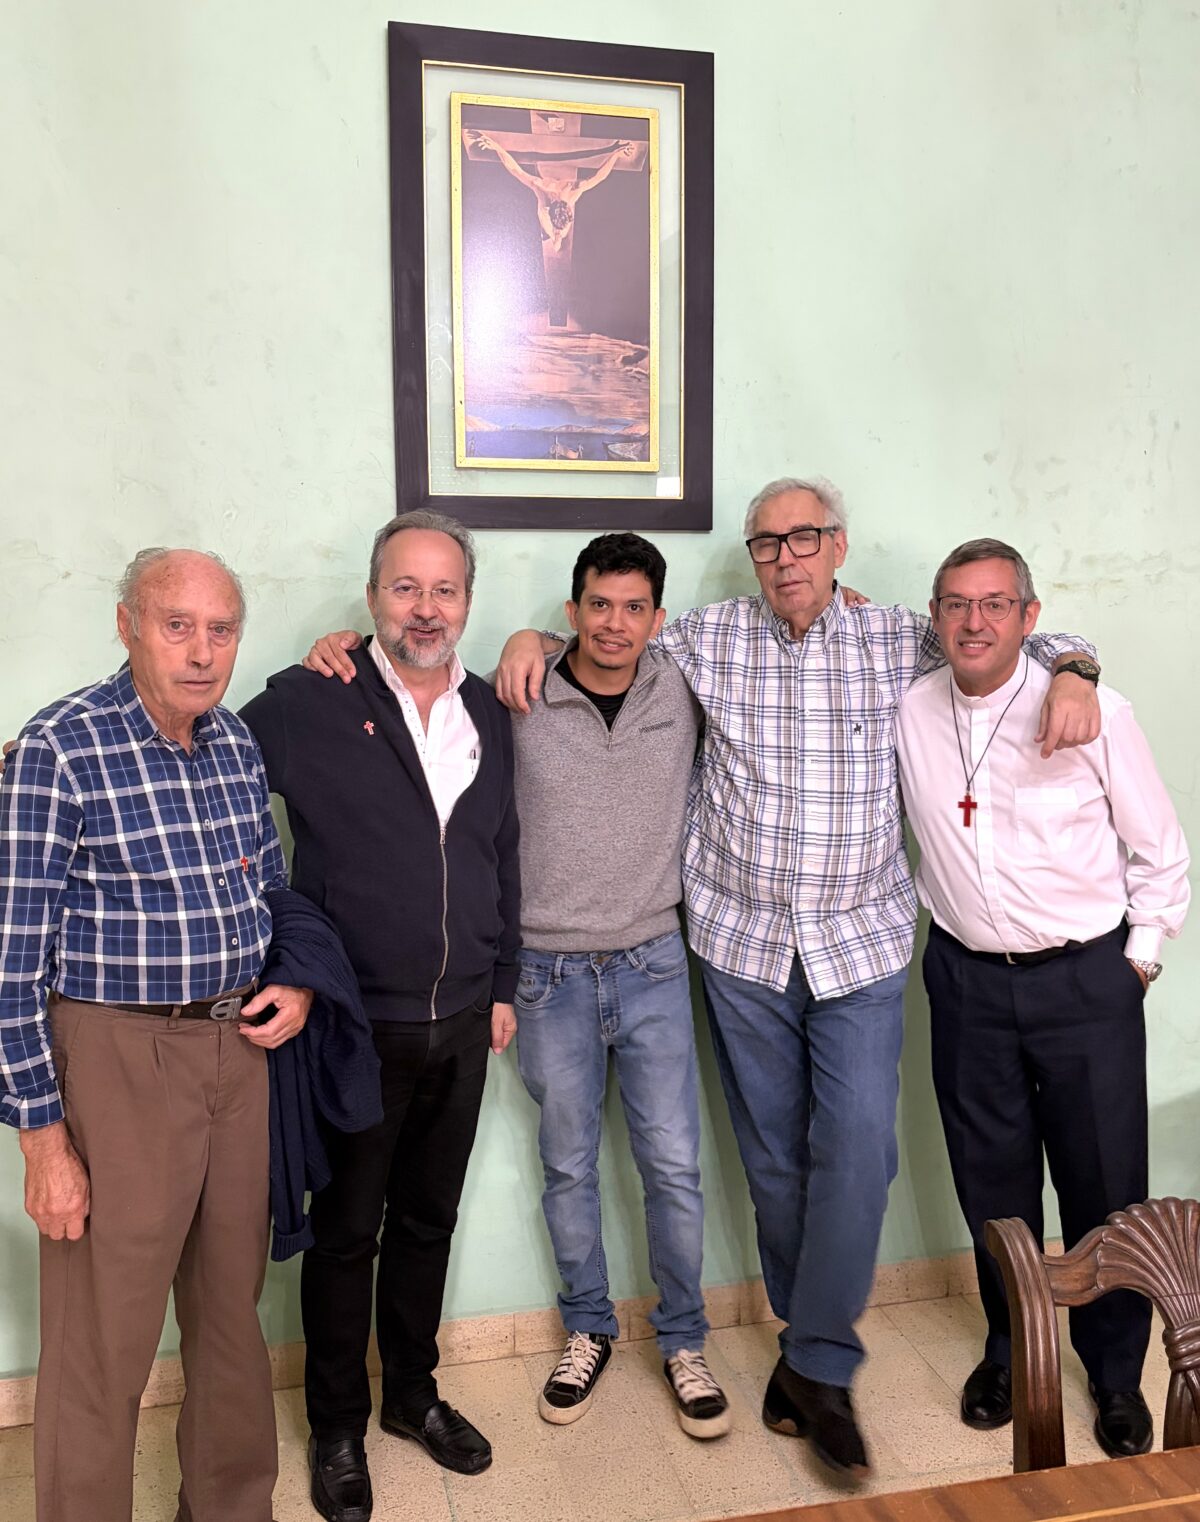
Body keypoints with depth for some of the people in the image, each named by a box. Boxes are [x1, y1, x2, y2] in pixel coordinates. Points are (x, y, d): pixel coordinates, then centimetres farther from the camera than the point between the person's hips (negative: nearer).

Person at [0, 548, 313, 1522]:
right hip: (119, 1061, -6)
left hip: (243, 1047, 6)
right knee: (104, 1342, 7)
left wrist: (299, 985, -1)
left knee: (233, 1308, 20)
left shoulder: (240, 742, 4)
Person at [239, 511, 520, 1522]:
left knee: (428, 1220, 19)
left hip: (461, 1025, 4)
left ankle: (413, 1393, 40)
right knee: (344, 1233, 12)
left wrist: (502, 984, 11)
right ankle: (338, 1428, 33)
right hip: (355, 1027, -4)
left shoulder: (490, 713, 4)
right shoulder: (308, 705, -12)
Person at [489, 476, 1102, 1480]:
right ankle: (814, 1341, 31)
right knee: (773, 1158, 11)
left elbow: (1016, 637, 13)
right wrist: (532, 636, -5)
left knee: (857, 1151, -6)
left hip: (862, 945, 0)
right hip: (743, 945, 1)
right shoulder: (714, 637, 1)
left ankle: (818, 1364, 11)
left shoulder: (895, 642, 1)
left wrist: (1070, 675, -7)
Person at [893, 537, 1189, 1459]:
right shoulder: (908, 713, -4)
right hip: (968, 978, 3)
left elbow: (1161, 853, -1)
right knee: (992, 1181, 15)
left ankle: (1116, 1372, 32)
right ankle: (1010, 1348, 38)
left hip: (1087, 982, -2)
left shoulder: (1095, 711, -11)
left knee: (1106, 1185, 8)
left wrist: (1140, 959, 0)